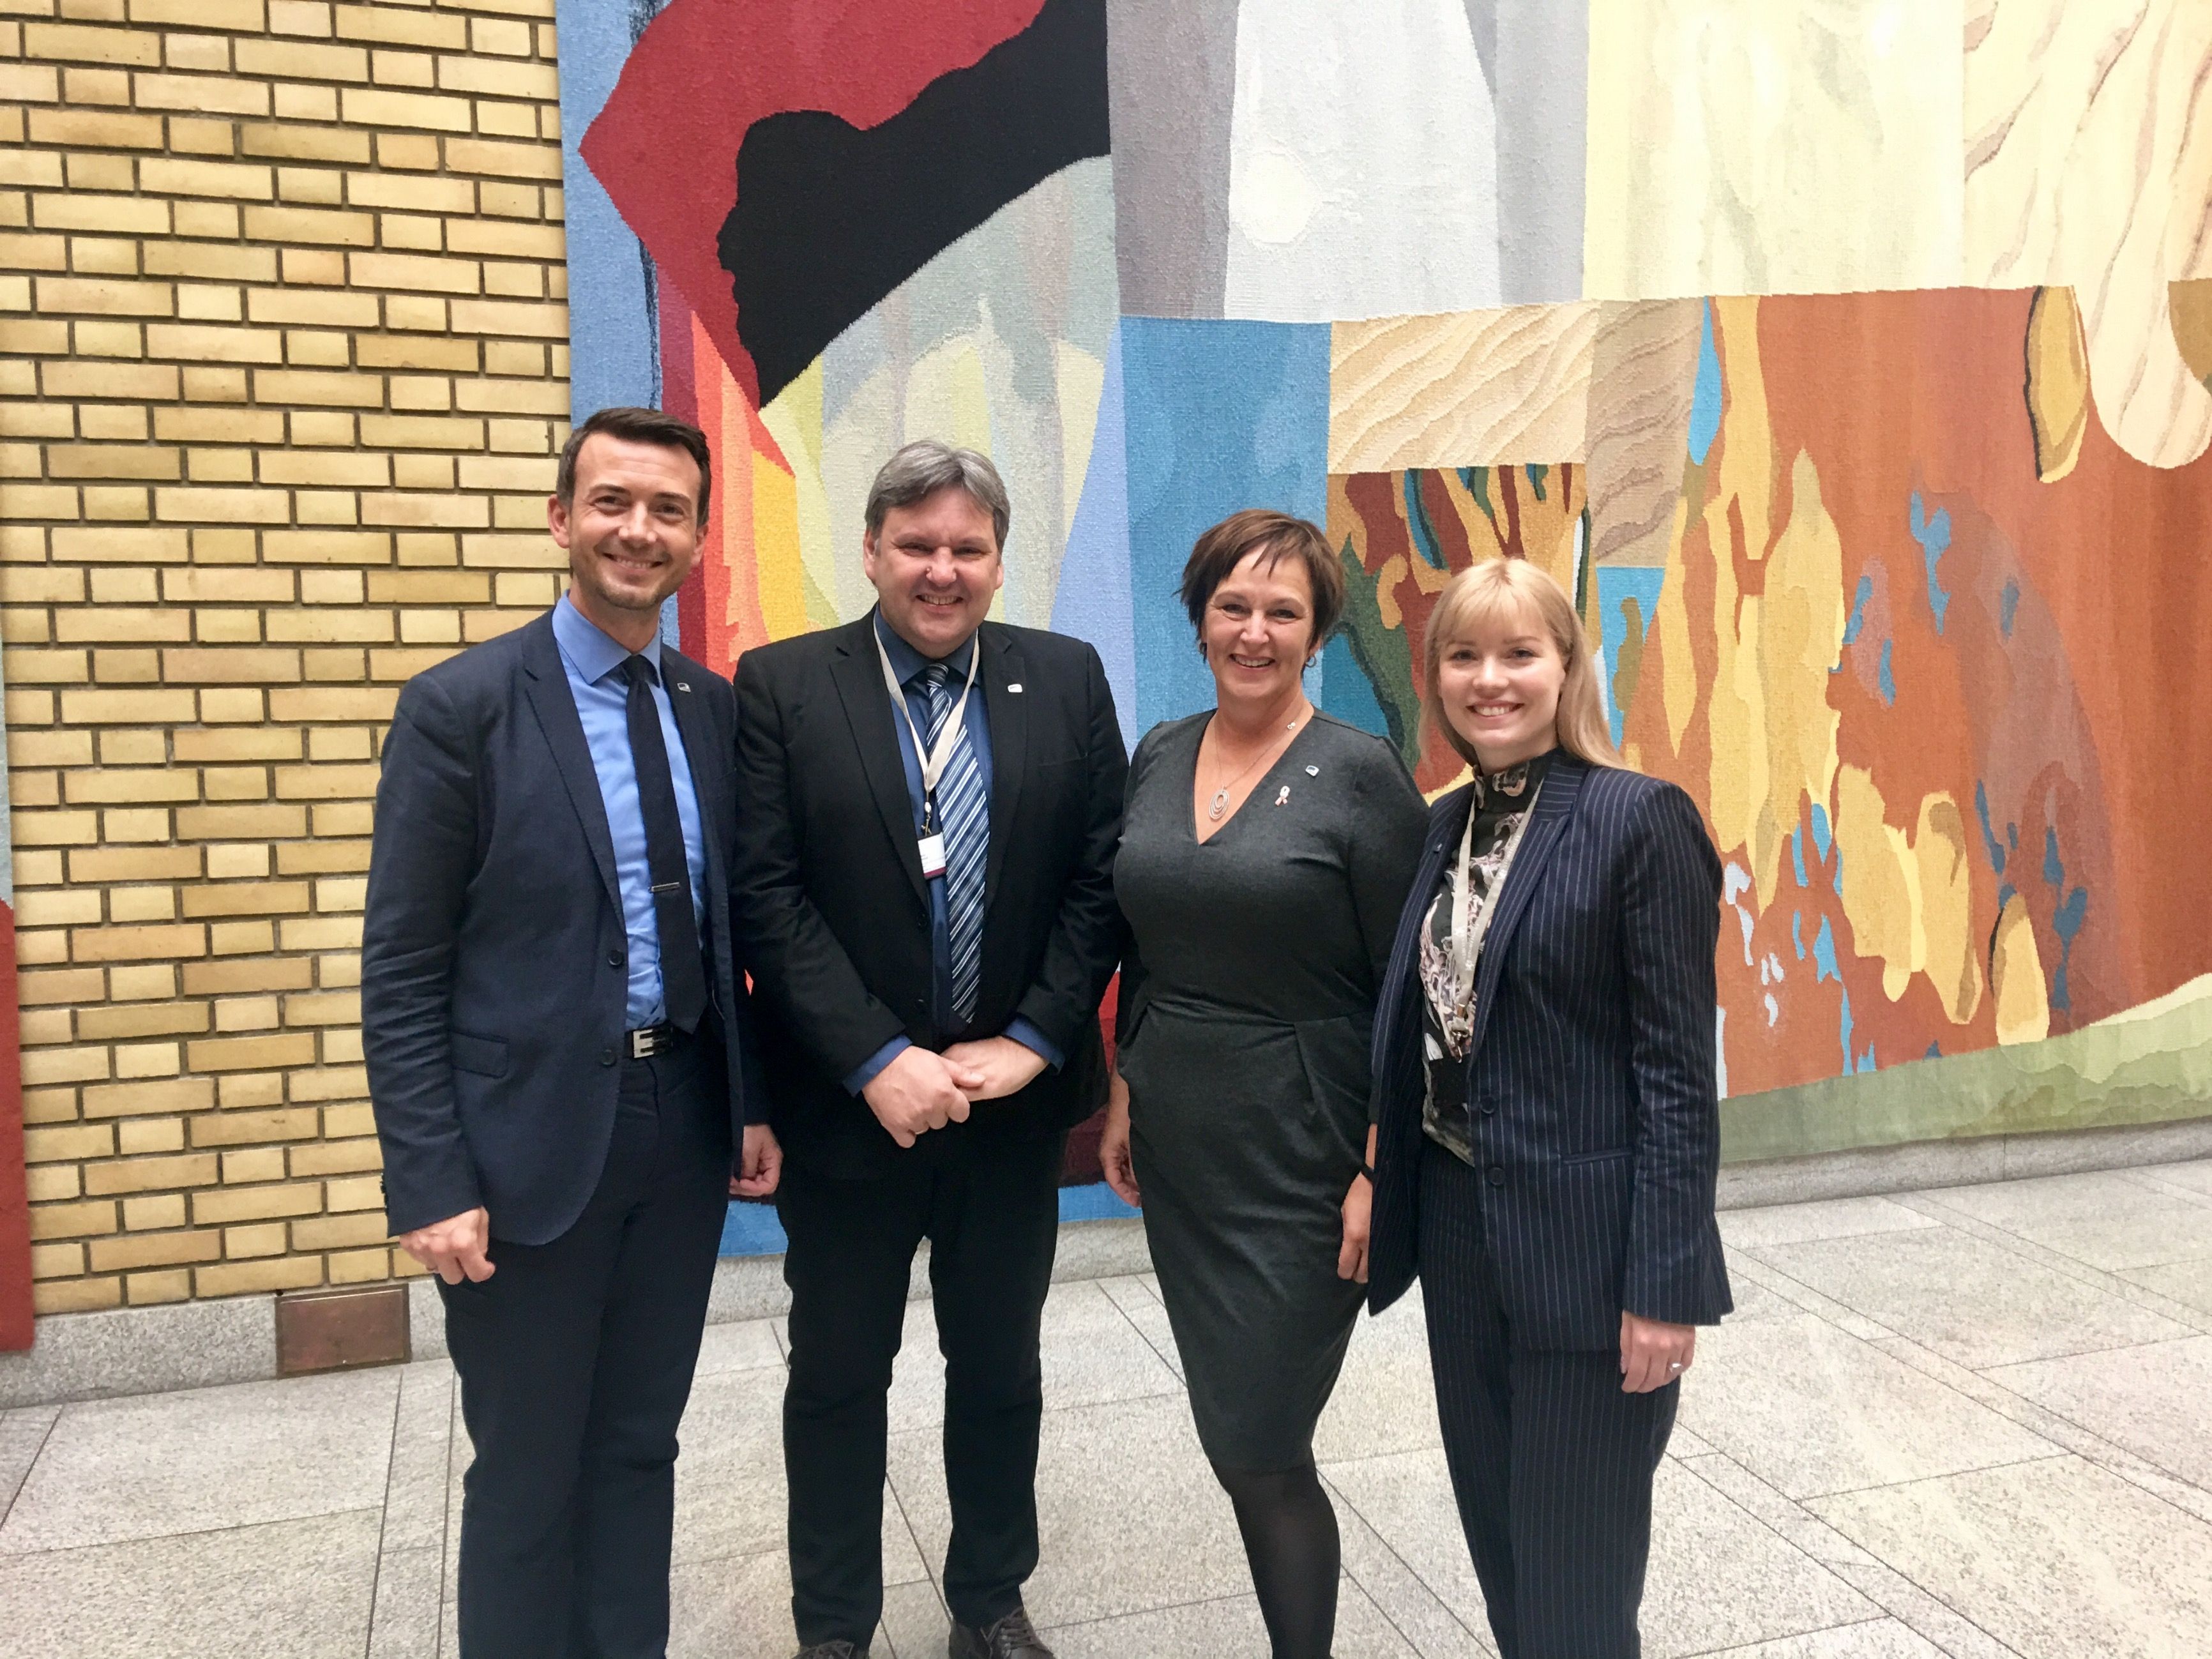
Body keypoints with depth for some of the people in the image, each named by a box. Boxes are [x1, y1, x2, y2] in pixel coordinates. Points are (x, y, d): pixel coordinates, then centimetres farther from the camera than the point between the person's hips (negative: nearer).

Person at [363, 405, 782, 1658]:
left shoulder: (716, 709, 5)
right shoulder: (461, 704, -9)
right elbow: (402, 973, -10)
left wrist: (753, 1103, 7)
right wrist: (432, 1183, -13)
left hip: (687, 1121, 5)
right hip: (533, 1135, -4)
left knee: (640, 1444, 18)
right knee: (527, 1470, 11)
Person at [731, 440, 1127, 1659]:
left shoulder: (1068, 681, 0)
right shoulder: (780, 687, -6)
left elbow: (1102, 876, -2)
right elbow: (765, 894, -12)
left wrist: (1031, 1042, -11)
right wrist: (879, 1062, -18)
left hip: (1015, 1100, 2)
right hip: (848, 1104, -2)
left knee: (1001, 1370, 18)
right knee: (836, 1378, 14)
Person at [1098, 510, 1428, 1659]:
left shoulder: (1359, 773, -12)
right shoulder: (1159, 756, 5)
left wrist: (1379, 1173, -13)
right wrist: (1125, 1096, 11)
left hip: (1300, 1161, -5)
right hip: (1177, 1144, 6)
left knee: (1259, 1450, 1)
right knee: (1229, 1431, 16)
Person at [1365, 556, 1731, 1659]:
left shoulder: (1641, 820, -12)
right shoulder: (1444, 827, 7)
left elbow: (1680, 1073, -14)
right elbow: (1418, 1041, 10)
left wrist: (1664, 1287, -15)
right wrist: (1390, 1203, 8)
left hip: (1585, 1246, -6)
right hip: (1458, 1235, 6)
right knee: (1499, 1540, 19)